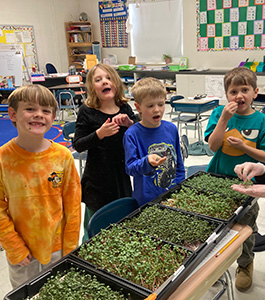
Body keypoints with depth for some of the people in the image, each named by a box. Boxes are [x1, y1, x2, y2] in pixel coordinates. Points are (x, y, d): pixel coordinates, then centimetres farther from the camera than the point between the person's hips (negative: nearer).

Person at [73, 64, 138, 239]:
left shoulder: (125, 108, 1)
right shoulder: (87, 112, -9)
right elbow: (78, 145, -10)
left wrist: (130, 123, -13)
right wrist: (99, 134, -26)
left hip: (121, 174, 4)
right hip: (97, 179, -3)